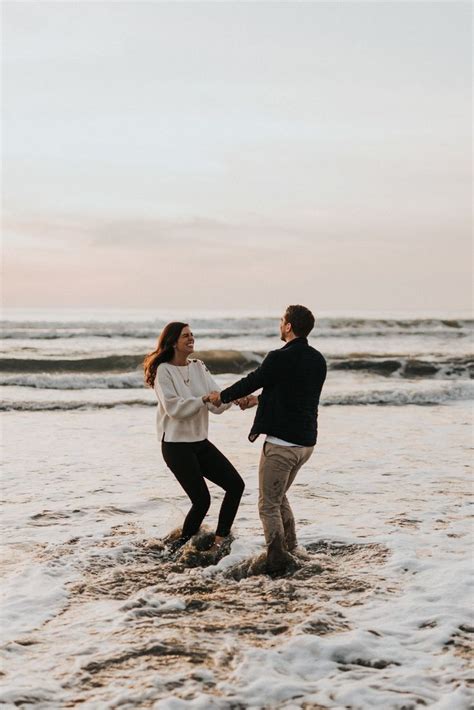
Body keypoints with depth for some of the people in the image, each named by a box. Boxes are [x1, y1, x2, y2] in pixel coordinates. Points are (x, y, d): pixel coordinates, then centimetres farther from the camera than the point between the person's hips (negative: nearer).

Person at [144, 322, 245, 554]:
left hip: (200, 442, 7)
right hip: (176, 445, -7)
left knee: (236, 484, -1)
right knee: (202, 500, -9)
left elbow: (216, 403, 0)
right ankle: (183, 543, 15)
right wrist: (203, 399, -30)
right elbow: (174, 407, -22)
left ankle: (219, 541, 9)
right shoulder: (164, 371, -10)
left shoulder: (199, 367, 9)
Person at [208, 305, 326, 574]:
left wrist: (222, 396, 14)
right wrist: (259, 400, 31)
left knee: (269, 505, 4)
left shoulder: (279, 359, -18)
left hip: (281, 443, -7)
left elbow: (251, 381, -5)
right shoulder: (318, 360, 6)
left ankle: (278, 559, -2)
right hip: (306, 442, 8)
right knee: (280, 497, 24)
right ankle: (290, 551, 25)